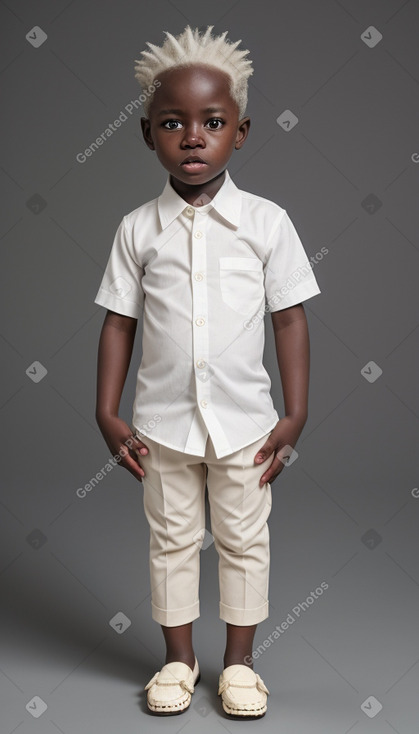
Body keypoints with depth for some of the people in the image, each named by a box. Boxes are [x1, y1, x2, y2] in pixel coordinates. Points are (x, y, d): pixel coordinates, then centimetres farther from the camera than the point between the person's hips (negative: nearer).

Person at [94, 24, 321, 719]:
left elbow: (290, 319, -3)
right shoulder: (138, 228, -3)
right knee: (172, 541, 14)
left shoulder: (266, 221, -6)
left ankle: (239, 660, 32)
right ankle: (179, 658, 33)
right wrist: (108, 413, -2)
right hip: (163, 424, 1)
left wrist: (295, 415, -5)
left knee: (245, 541, 12)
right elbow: (119, 322, 1)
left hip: (244, 421, -1)